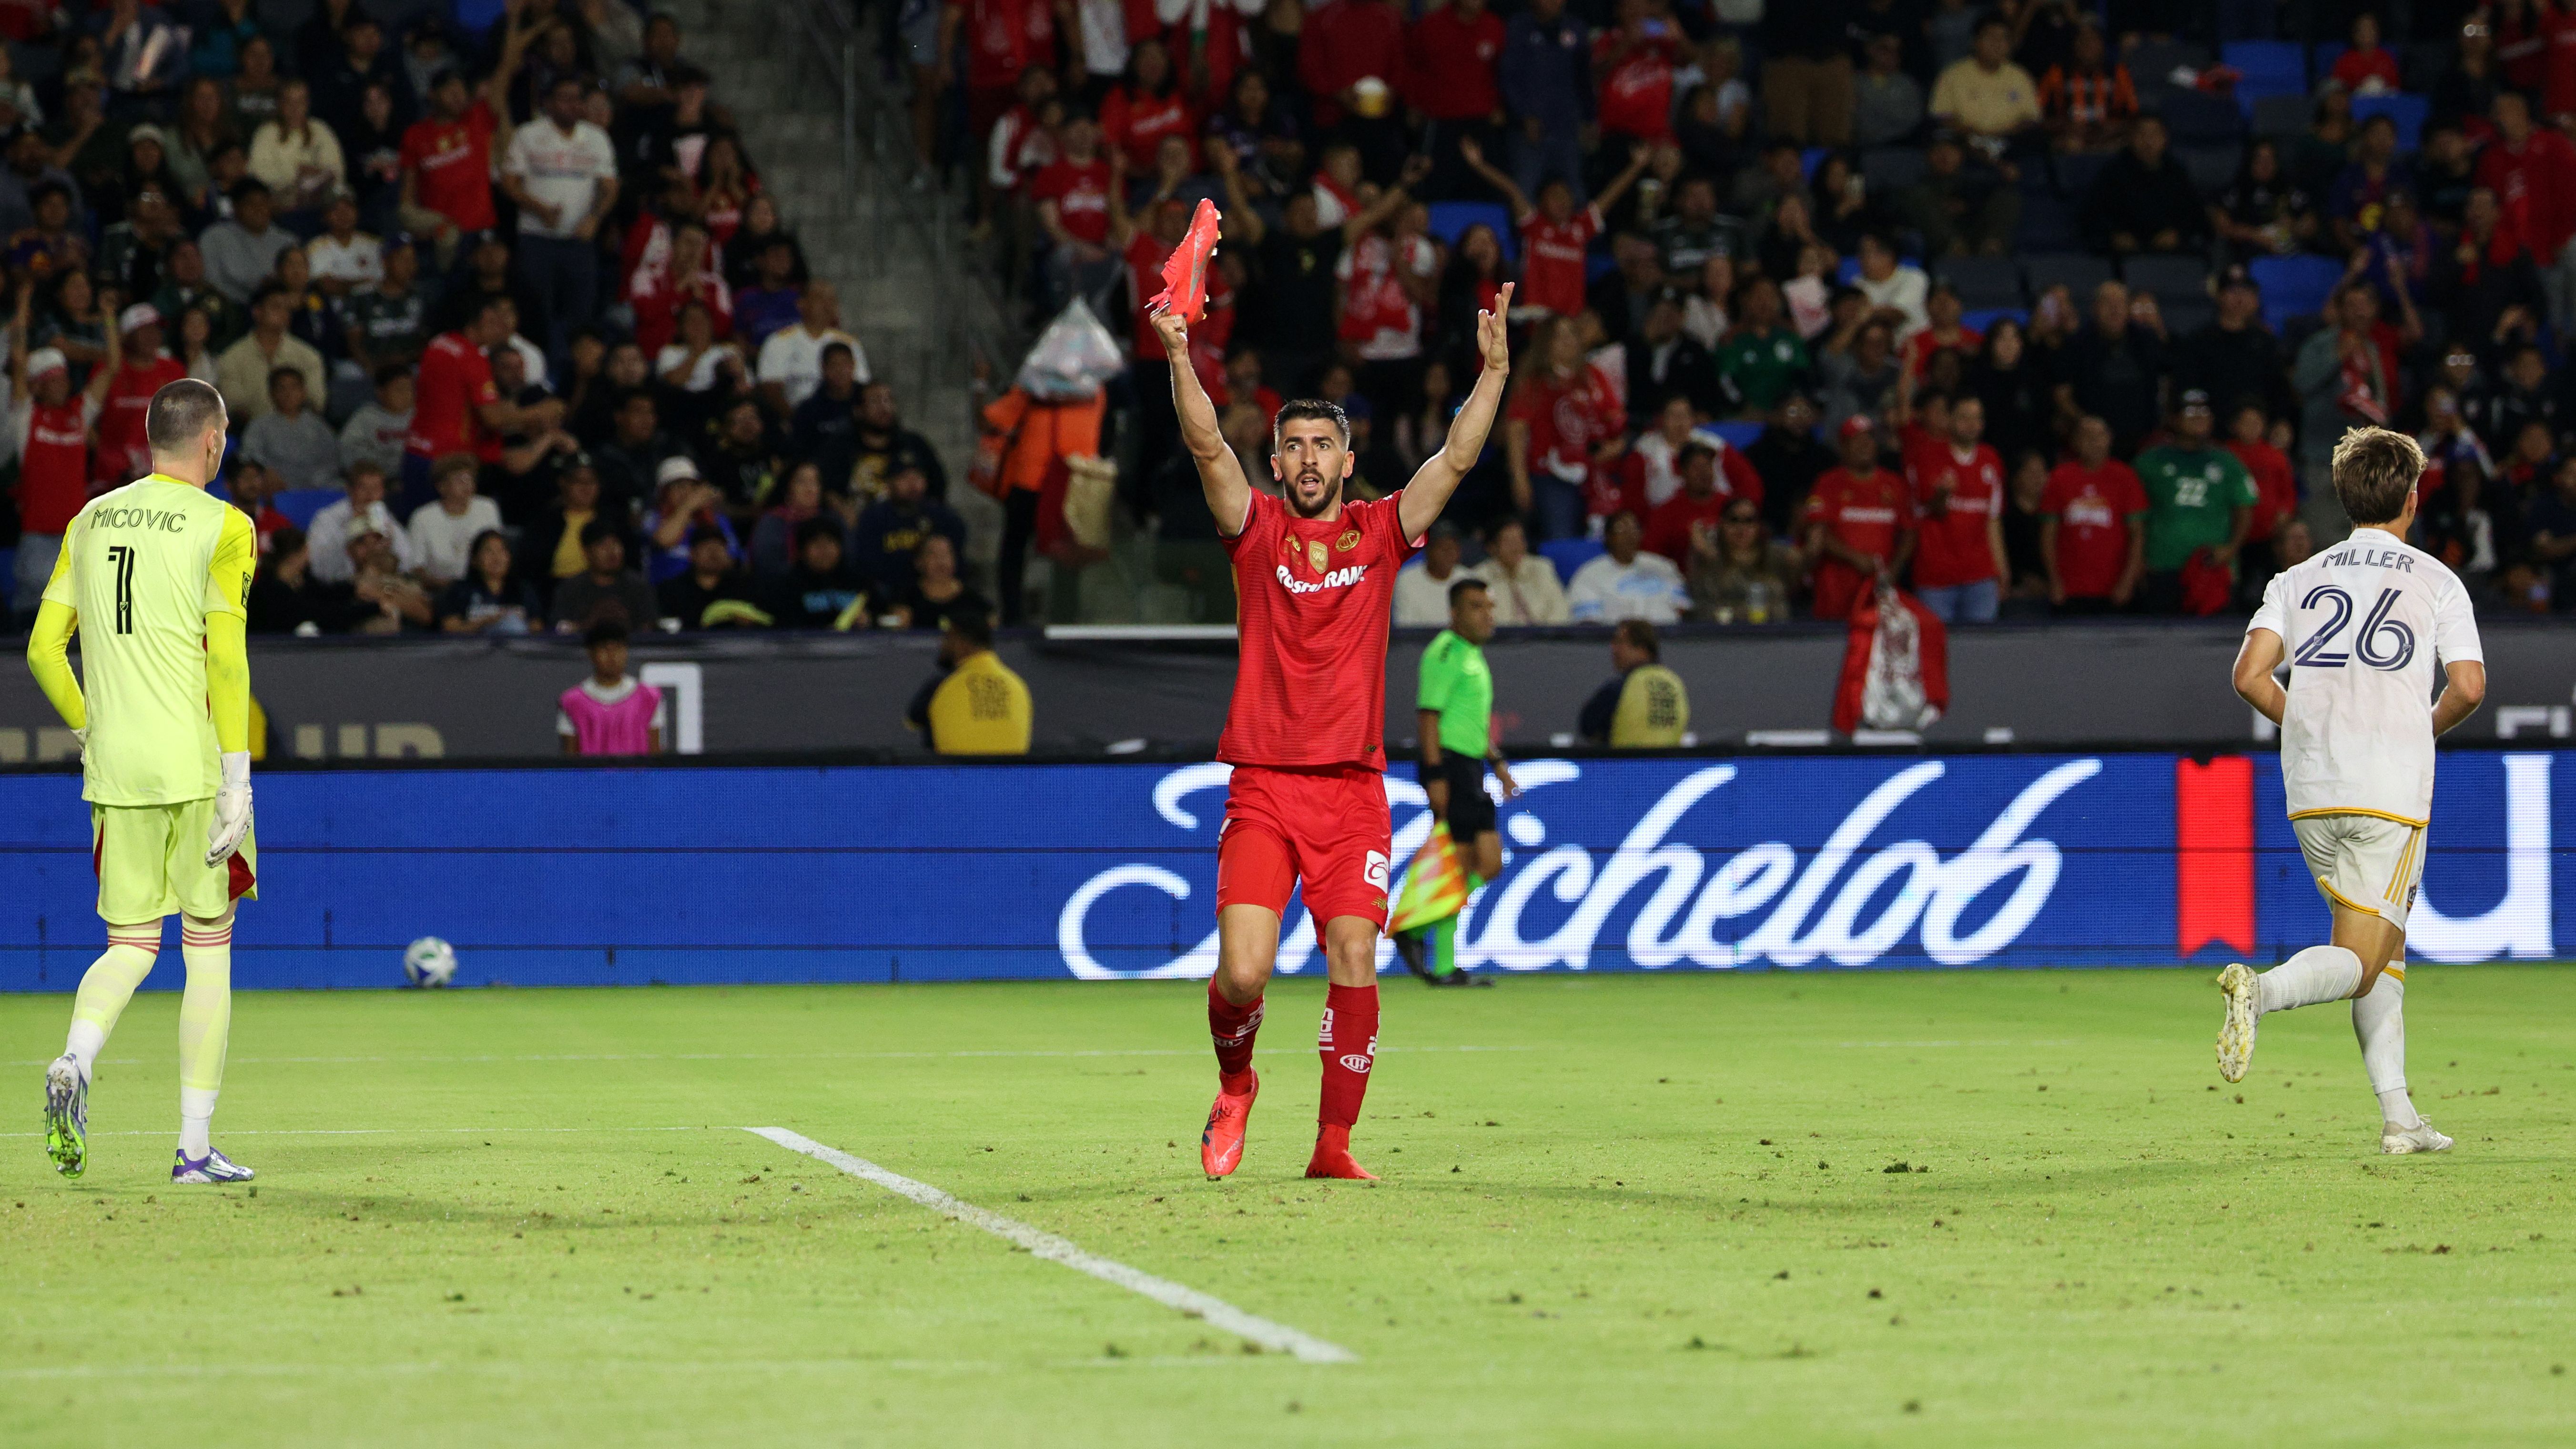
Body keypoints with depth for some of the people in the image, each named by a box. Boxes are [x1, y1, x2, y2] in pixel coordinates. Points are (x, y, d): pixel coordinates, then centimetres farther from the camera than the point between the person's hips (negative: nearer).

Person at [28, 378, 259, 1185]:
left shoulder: (91, 522, 10)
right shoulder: (221, 527, -5)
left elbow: (43, 649, 8)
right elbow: (225, 660, -12)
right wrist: (236, 783, -11)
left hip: (115, 773, 4)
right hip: (196, 768, -4)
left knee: (131, 946, 11)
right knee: (208, 950, 6)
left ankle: (74, 1064, -19)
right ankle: (195, 1147, 5)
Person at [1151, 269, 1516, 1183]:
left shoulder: (1379, 534, 9)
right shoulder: (1257, 531, 5)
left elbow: (1457, 459, 0)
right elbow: (1207, 447, -8)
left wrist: (1493, 372, -12)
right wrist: (1179, 357, -22)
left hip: (1354, 789, 1)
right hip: (1263, 787, -1)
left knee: (1354, 963, -8)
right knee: (1243, 972, -11)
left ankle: (1334, 1144, 1)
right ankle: (1235, 1090, 20)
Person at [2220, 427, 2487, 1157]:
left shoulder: (2299, 580, 12)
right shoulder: (2437, 582, 4)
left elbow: (2250, 674, 0)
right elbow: (2468, 687, -6)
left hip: (2310, 794, 5)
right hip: (2391, 790, -4)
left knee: (2382, 945, 18)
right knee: (2359, 963, -5)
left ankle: (2399, 1116, 11)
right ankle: (2262, 990, -35)